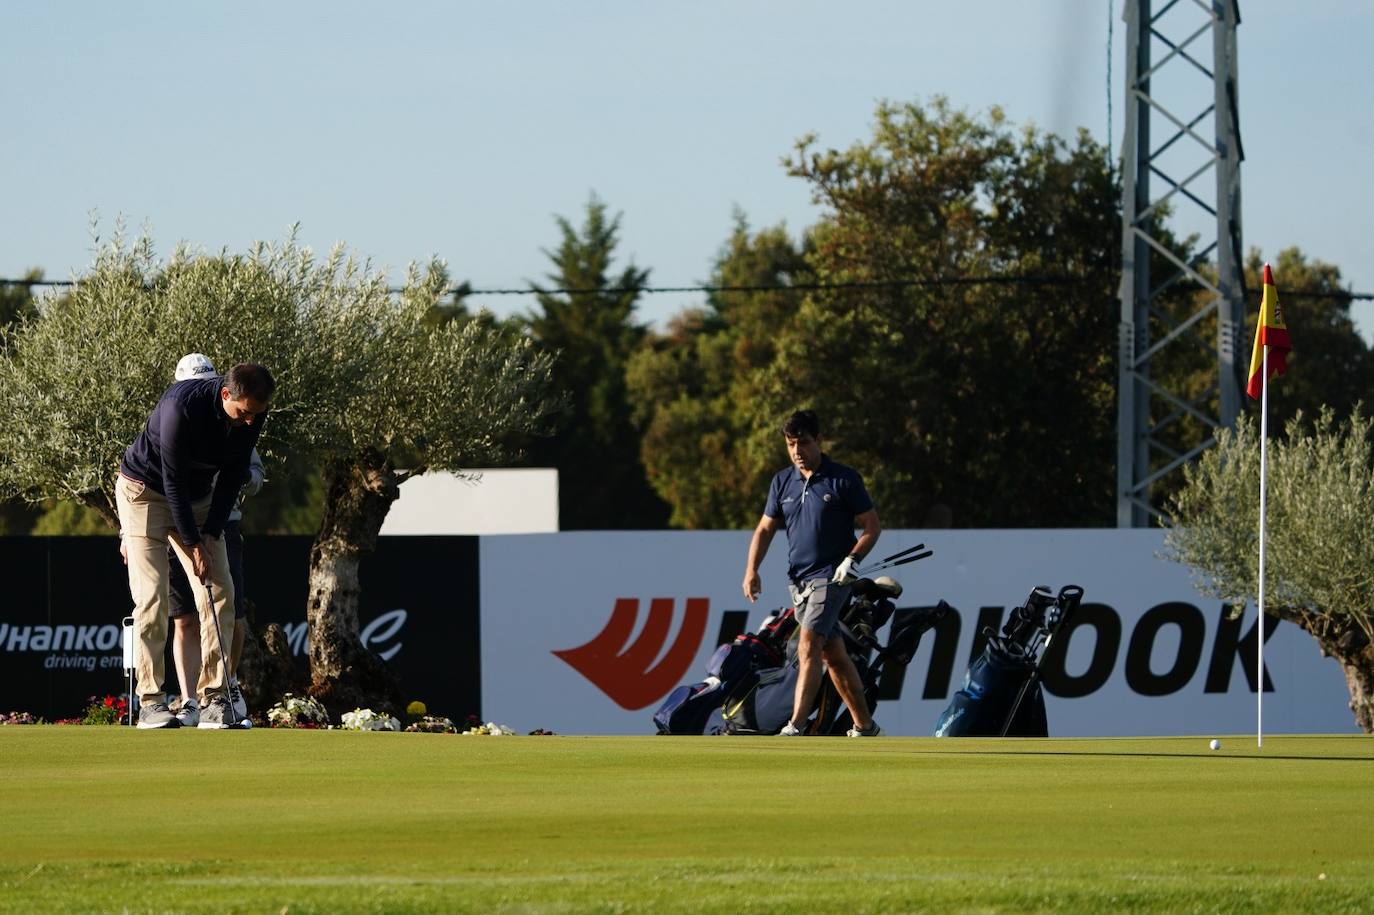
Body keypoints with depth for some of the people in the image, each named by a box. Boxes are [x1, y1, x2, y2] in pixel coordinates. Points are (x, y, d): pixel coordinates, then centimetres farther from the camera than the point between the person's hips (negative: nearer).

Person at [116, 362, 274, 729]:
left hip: (197, 497, 6)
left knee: (220, 593, -6)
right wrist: (193, 544, -23)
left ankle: (214, 698, -6)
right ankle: (150, 701, -12)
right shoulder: (183, 405, -32)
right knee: (152, 596, -14)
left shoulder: (251, 416, -14)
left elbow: (232, 477, -4)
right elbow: (173, 479, -26)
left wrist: (211, 534, -12)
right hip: (145, 489, -6)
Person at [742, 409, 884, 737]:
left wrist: (852, 559, -15)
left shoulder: (844, 479, -5)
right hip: (799, 581, 6)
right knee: (833, 655, 12)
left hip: (831, 577, -6)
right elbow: (765, 529, 15)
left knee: (808, 648, -19)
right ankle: (864, 725, 22)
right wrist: (752, 570, 1)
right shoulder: (782, 482, 10)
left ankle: (794, 728, -26)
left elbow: (872, 526, -1)